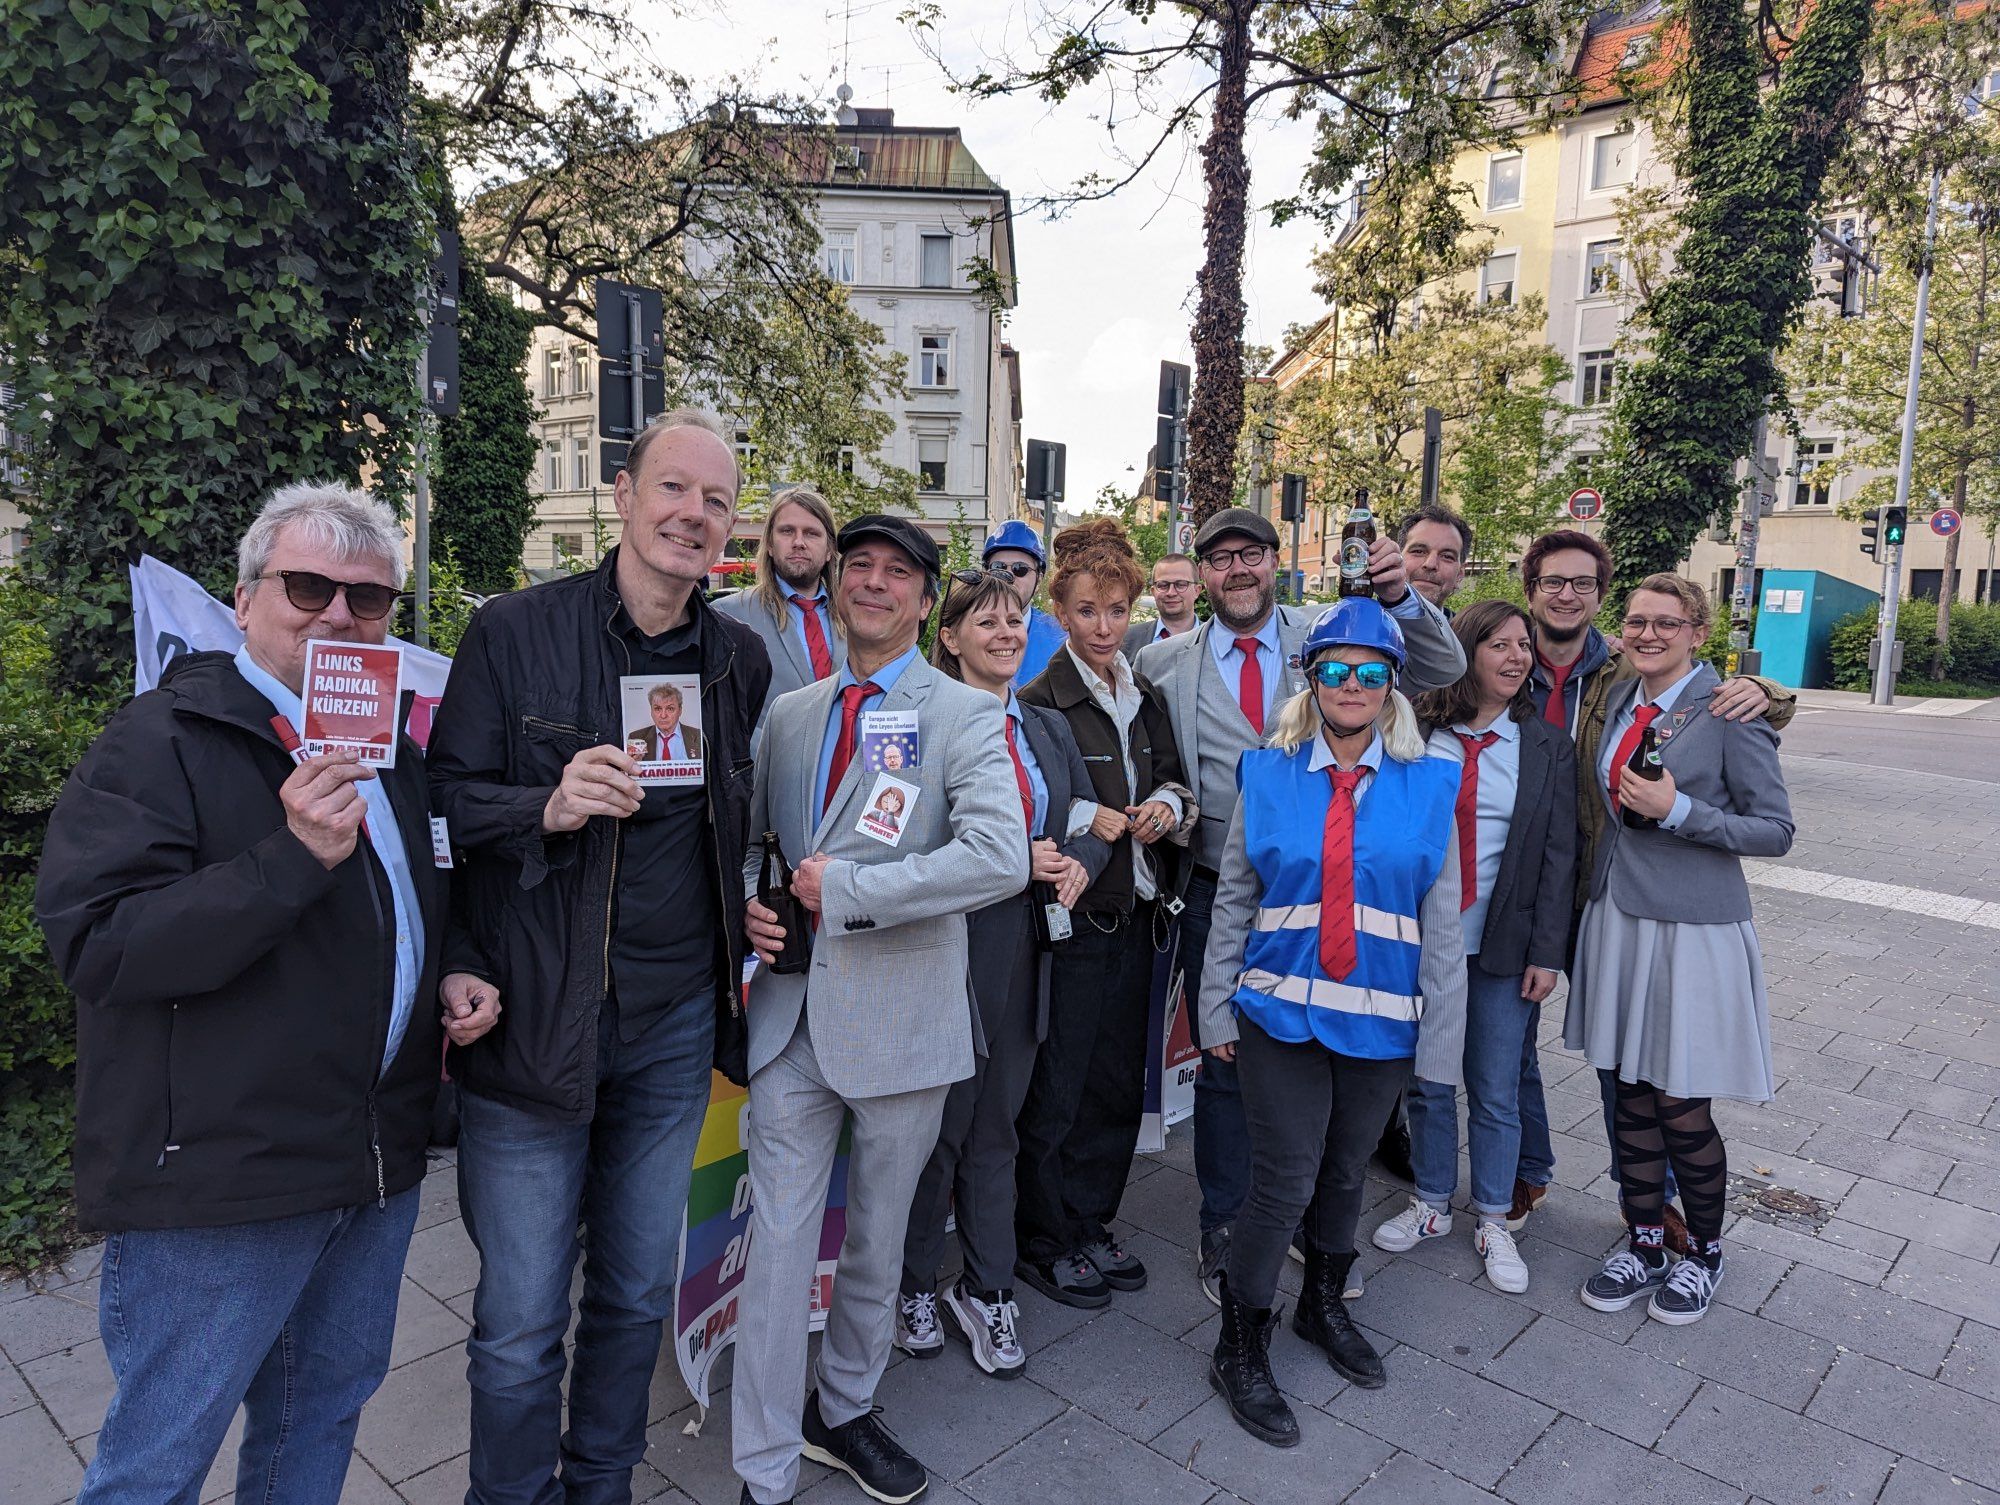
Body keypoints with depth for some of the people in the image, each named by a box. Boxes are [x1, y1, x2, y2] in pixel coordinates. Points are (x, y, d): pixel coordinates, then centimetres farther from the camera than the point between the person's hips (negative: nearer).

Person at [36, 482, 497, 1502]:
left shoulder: (388, 753, 13)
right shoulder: (158, 741, -10)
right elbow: (96, 944, -21)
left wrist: (448, 983, 6)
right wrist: (293, 857, -31)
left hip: (375, 1162, 7)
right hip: (217, 1178, -6)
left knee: (324, 1414, 22)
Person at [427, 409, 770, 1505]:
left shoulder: (741, 659, 5)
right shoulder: (513, 632, -6)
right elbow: (446, 799, -5)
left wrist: (751, 909, 4)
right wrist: (550, 807, -23)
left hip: (676, 1024, 4)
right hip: (533, 1018, -3)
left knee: (637, 1297, 19)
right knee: (519, 1323, 7)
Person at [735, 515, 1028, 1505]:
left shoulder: (968, 715, -7)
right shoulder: (789, 713, 9)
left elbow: (1002, 858, -22)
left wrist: (845, 889, -19)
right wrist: (746, 904, -2)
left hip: (901, 1015, -2)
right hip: (792, 1011, 3)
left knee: (876, 1241, 16)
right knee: (779, 1243, 7)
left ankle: (843, 1413, 41)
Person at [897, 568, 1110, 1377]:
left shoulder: (1050, 728, 13)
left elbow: (1091, 824, 14)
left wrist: (1077, 863, -8)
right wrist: (1014, 861, -19)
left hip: (1025, 952, 5)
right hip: (951, 948, -5)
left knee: (996, 1127, 16)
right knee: (939, 1124, 8)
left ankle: (986, 1293, 30)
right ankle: (915, 1284, 30)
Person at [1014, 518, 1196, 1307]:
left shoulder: (1147, 699, 10)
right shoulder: (1038, 703, -11)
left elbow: (1175, 778, 17)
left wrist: (1168, 805, -3)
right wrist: (1084, 818, -21)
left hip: (1136, 912, 7)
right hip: (1070, 915, -6)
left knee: (1118, 1080, 15)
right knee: (1056, 1086, 4)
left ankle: (1091, 1223, 32)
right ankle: (1043, 1241, 22)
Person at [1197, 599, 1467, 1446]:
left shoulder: (1428, 788, -1)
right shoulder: (1268, 777, -1)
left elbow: (1442, 924, 0)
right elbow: (1232, 901, 2)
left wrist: (1439, 1039, -2)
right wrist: (1216, 1007, 0)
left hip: (1380, 1022, 2)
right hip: (1280, 1012, -1)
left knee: (1344, 1173, 18)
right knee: (1283, 1183, -1)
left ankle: (1324, 1307, 43)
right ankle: (1239, 1351, 18)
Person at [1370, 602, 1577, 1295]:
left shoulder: (1548, 748, 1)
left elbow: (1558, 856, 0)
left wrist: (1547, 952, -5)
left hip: (1504, 944, 0)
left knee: (1497, 1092, 9)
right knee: (1426, 1081, 13)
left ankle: (1493, 1221, 28)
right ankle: (1432, 1204, 32)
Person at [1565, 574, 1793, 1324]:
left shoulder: (1728, 711, -9)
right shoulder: (1617, 701, 7)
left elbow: (1775, 831, -9)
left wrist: (1677, 810, -18)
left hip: (1694, 929, -5)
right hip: (1617, 917, 5)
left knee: (1682, 1108, 4)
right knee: (1628, 1096, 11)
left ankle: (1705, 1252, 28)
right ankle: (1645, 1244, 29)